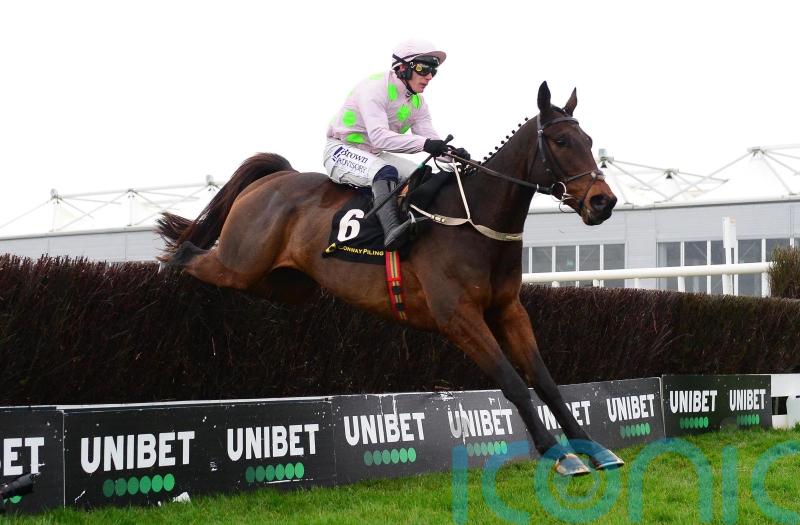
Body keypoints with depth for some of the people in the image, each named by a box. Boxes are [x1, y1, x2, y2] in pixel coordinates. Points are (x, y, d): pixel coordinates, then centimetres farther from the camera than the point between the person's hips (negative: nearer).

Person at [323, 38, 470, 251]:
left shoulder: (418, 102, 4)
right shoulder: (375, 87, -22)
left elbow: (432, 141, -2)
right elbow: (379, 137, -35)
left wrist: (453, 153, -26)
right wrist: (424, 143, -46)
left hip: (374, 155, 9)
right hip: (341, 151, -9)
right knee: (385, 171, -36)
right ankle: (392, 230, -53)